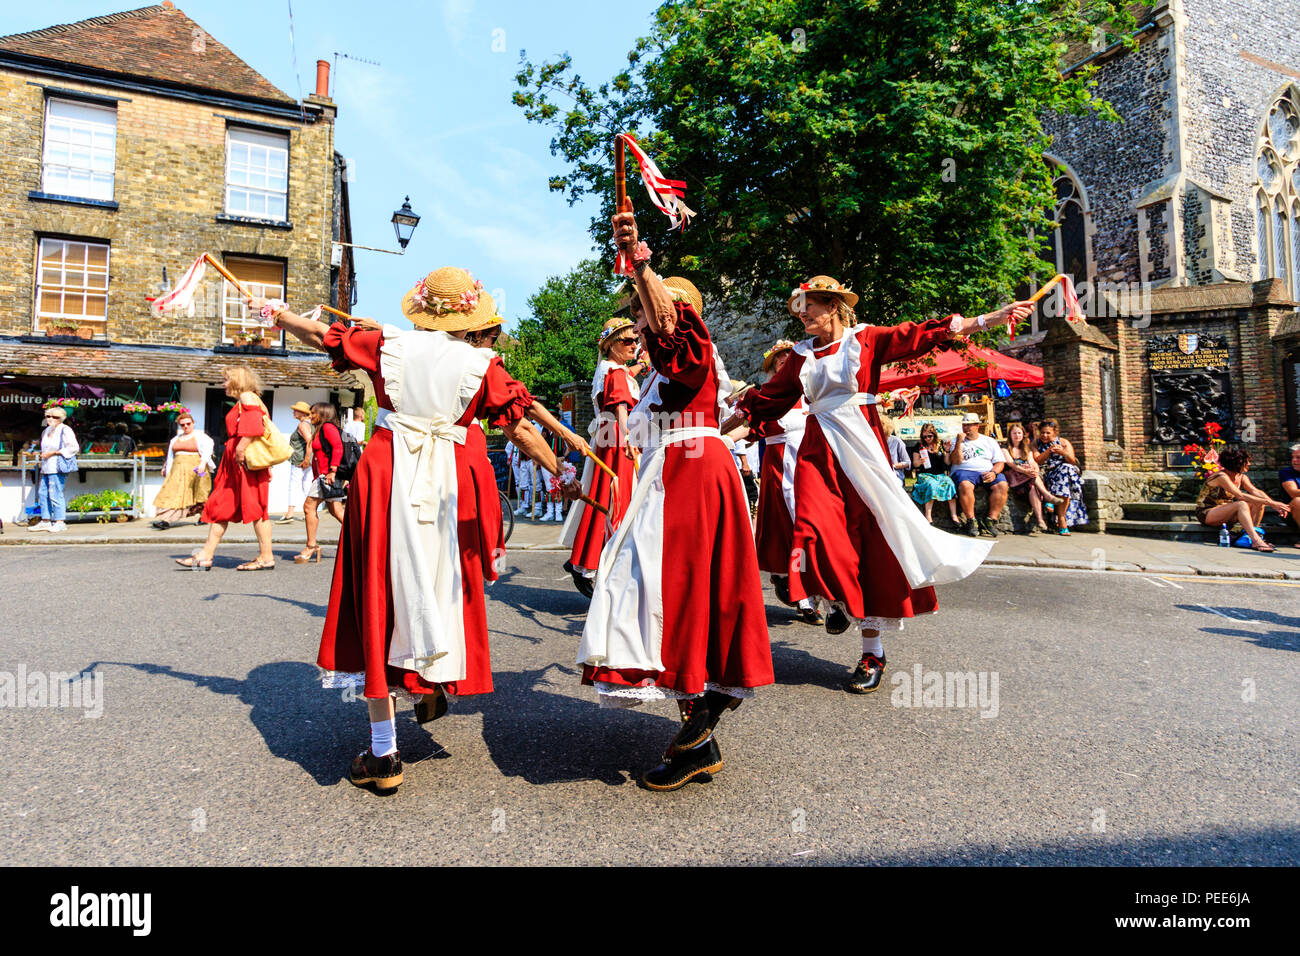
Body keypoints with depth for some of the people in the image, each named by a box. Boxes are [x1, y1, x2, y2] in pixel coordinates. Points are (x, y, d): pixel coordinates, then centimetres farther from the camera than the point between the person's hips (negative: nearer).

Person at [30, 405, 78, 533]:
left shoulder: (65, 430, -6)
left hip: (57, 468, -9)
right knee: (42, 493, 9)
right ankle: (45, 521, 16)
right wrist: (42, 454, 17)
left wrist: (53, 453, -14)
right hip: (46, 468, 9)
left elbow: (73, 448, -15)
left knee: (55, 494, -10)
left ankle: (60, 522, -5)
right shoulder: (46, 431, 19)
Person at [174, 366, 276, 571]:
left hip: (247, 461, -10)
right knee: (220, 505, 9)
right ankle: (206, 556, 12)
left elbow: (253, 427, -21)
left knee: (255, 507, -8)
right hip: (235, 462, 10)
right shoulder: (240, 402, 24)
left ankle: (267, 557, -4)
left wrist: (241, 450, -25)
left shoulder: (247, 397, -6)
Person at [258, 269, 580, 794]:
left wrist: (277, 313, 37)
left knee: (379, 597, 5)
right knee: (441, 584, 22)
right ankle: (435, 680, 36)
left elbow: (319, 334, 16)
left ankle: (383, 753, 10)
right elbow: (522, 429, 0)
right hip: (451, 485, 0)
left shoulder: (388, 343, 2)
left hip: (387, 478, 1)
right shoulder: (481, 364, -2)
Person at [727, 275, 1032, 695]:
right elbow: (766, 399, 19)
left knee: (870, 542, -2)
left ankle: (872, 652, 8)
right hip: (819, 451, 3)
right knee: (817, 532, -18)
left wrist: (988, 319, -7)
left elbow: (922, 333, 1)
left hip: (861, 447, -2)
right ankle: (842, 598, 15)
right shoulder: (801, 356, 16)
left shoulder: (866, 339, 6)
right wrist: (720, 427, 18)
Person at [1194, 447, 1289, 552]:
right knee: (1242, 504, -31)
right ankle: (1256, 542, -38)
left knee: (1259, 502, -7)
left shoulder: (1241, 477, 7)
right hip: (1206, 513, -9)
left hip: (1224, 513, 9)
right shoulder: (1221, 477, -19)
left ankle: (1251, 534, -14)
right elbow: (1240, 496, -28)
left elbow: (1256, 492, -6)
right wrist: (1269, 502, -30)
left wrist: (1274, 504, -22)